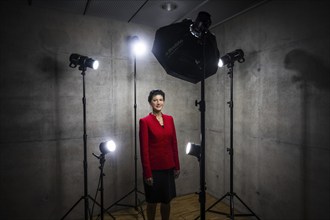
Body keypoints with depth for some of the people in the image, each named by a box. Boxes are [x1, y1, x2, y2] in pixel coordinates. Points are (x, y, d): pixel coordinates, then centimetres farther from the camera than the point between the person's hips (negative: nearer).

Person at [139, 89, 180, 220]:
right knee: (152, 201, 13)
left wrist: (177, 166, 8)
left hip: (168, 167, 5)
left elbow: (174, 144, 8)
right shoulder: (145, 121, -11)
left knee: (167, 200, 17)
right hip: (154, 168, -4)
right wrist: (147, 173, -12)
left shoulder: (169, 119, 5)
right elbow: (144, 149, -12)